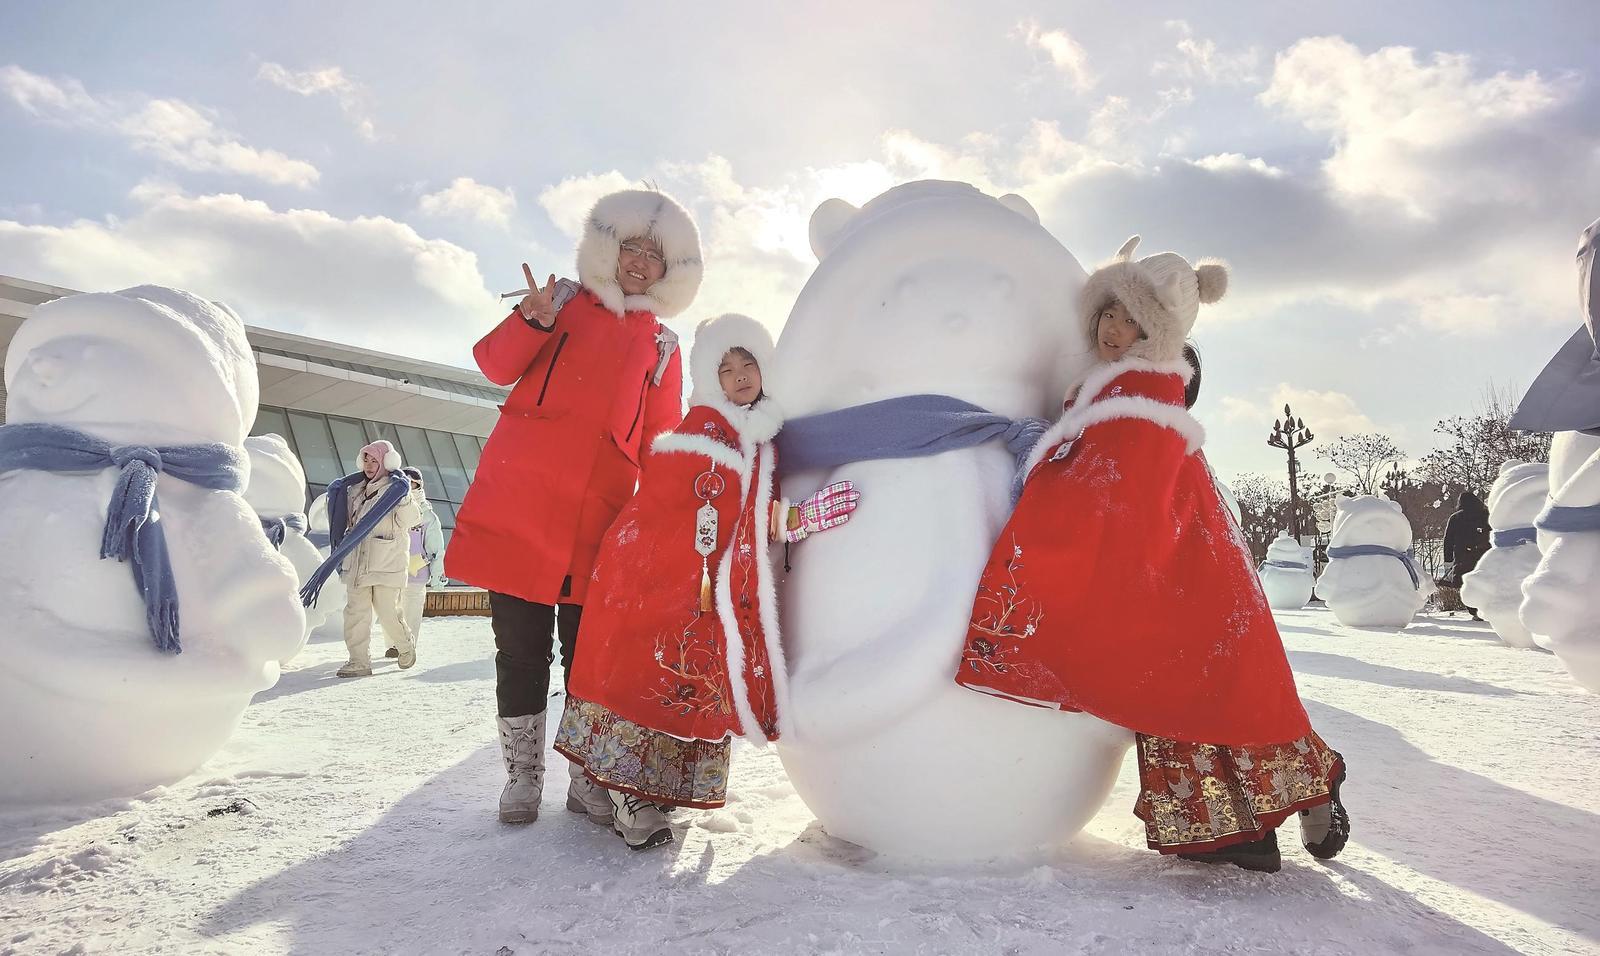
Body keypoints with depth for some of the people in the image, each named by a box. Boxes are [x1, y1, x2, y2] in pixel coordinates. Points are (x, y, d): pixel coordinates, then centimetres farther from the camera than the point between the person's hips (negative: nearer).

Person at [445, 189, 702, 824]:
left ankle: (587, 777, 18)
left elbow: (661, 439, 12)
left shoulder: (661, 344, 15)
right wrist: (532, 321, -20)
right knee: (521, 649, 3)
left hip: (596, 521, 1)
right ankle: (522, 775, 16)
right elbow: (497, 366, -1)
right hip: (518, 503, -1)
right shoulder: (566, 301, 11)